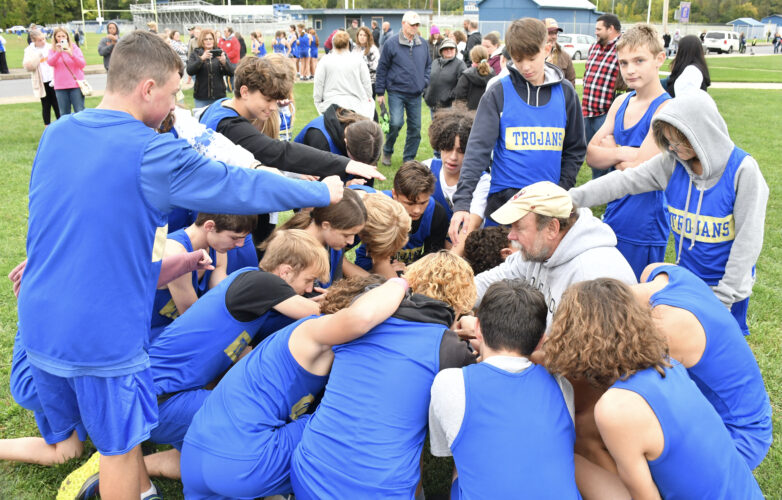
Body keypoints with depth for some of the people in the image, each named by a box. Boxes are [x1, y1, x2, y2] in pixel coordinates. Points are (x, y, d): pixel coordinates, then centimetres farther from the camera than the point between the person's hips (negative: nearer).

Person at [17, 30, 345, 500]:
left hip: (39, 325, 7)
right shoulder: (152, 153, -20)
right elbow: (243, 187, -14)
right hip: (104, 335, -7)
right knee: (121, 445, 14)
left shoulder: (55, 134, 3)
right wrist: (324, 192, 0)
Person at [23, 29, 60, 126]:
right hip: (42, 83, 1)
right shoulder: (30, 51, 4)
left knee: (57, 105, 2)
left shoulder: (51, 47, 3)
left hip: (53, 82, -1)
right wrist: (37, 56, -15)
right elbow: (28, 66, -8)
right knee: (46, 106, 8)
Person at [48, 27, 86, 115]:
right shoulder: (53, 50, 8)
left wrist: (71, 54, -23)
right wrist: (58, 52, -25)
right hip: (60, 87, 2)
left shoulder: (74, 48, 3)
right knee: (64, 114, 5)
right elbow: (50, 62, -9)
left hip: (76, 85, -2)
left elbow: (82, 64, -7)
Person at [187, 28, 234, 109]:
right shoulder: (195, 53, 5)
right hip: (201, 97, -1)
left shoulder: (220, 52, 7)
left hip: (219, 96, 1)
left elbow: (231, 73, -2)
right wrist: (201, 59, -24)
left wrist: (224, 61, -22)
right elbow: (189, 71, -11)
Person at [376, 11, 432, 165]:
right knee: (396, 123, -17)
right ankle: (387, 151, 8)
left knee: (415, 127, 5)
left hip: (416, 94, 5)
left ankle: (409, 158, 19)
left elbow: (428, 65, 22)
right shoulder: (391, 43, -4)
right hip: (396, 92, -4)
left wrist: (425, 82, 5)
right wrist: (380, 92, -1)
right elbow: (382, 68, 0)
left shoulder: (423, 44, 9)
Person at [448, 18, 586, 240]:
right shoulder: (499, 93, -3)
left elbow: (575, 149, 12)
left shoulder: (565, 92, 5)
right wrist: (463, 201, -21)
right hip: (504, 197, -2)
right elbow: (478, 148, -11)